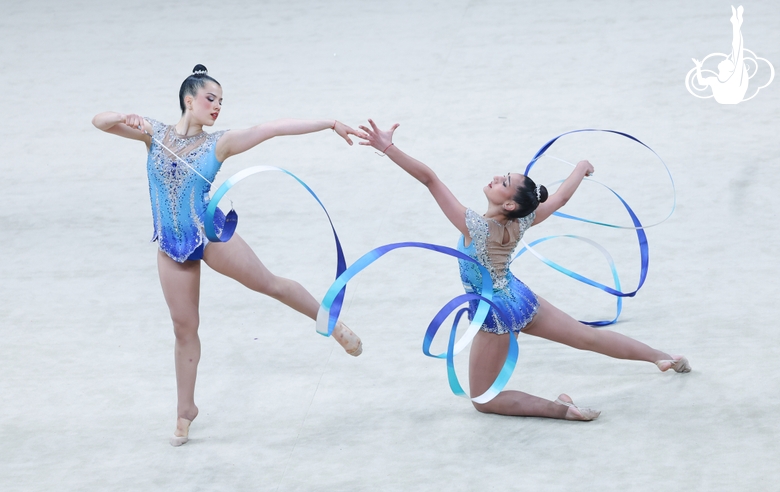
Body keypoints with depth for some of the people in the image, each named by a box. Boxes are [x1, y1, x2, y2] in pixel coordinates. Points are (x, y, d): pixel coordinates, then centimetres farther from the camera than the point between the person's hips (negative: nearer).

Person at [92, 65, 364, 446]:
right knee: (184, 328, 8)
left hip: (211, 235, -1)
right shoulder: (155, 134, 0)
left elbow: (275, 127, -5)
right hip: (172, 246, 1)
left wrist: (329, 123, -7)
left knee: (269, 284, 1)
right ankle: (185, 411, 20)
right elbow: (100, 122, -4)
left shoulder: (218, 144, -4)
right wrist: (127, 118, -25)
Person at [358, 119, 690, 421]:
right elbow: (561, 197, 3)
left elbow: (429, 179, -35)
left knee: (483, 400, 4)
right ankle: (664, 357, 33)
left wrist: (388, 148, -41)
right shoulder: (520, 223, -13)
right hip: (522, 300, 6)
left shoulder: (474, 226, -29)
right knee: (589, 337, 22)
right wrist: (582, 168, 23)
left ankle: (559, 409, -11)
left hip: (497, 316, -6)